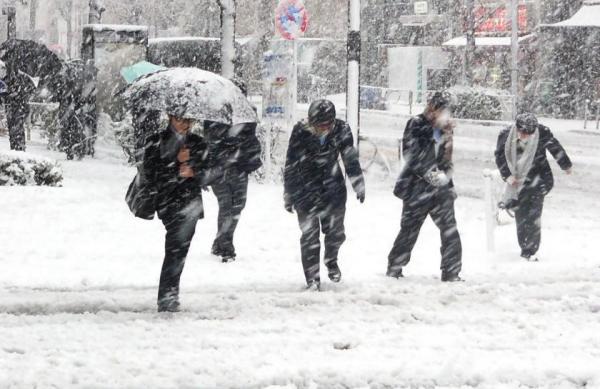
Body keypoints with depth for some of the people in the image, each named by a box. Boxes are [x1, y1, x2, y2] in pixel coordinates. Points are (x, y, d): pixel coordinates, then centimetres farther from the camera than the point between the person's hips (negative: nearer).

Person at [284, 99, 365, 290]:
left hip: (333, 185, 2)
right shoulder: (300, 132, -19)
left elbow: (351, 159, 3)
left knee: (336, 231, 6)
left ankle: (331, 260, 37)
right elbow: (291, 165, -8)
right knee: (309, 234, -4)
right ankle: (312, 278, 6)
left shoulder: (341, 130, -12)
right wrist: (289, 195, -3)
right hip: (306, 187, -2)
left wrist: (359, 185, 9)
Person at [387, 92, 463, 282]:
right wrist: (429, 173, -18)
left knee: (450, 230, -3)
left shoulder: (446, 129, 10)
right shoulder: (416, 125, -7)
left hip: (440, 188, 5)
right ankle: (394, 267, 19)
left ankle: (451, 273, 3)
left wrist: (445, 175, -1)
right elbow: (411, 155, -14)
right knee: (410, 229, 4)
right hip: (418, 186, -5)